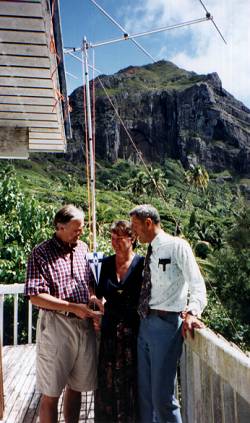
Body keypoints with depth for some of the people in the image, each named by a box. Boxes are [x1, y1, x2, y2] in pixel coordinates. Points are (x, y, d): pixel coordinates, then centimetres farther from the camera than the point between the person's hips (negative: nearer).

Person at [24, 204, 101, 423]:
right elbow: (36, 297, -16)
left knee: (76, 386, 18)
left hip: (84, 324, 5)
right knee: (51, 393, 7)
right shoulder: (41, 253, -9)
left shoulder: (83, 248, 8)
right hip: (55, 325, -5)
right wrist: (75, 307, -18)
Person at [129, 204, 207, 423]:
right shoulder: (150, 252, 14)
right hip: (145, 324, 8)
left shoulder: (177, 245, -7)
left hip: (166, 324, -7)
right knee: (144, 392, 17)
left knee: (162, 396, 0)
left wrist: (191, 312, -31)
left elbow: (197, 284, -14)